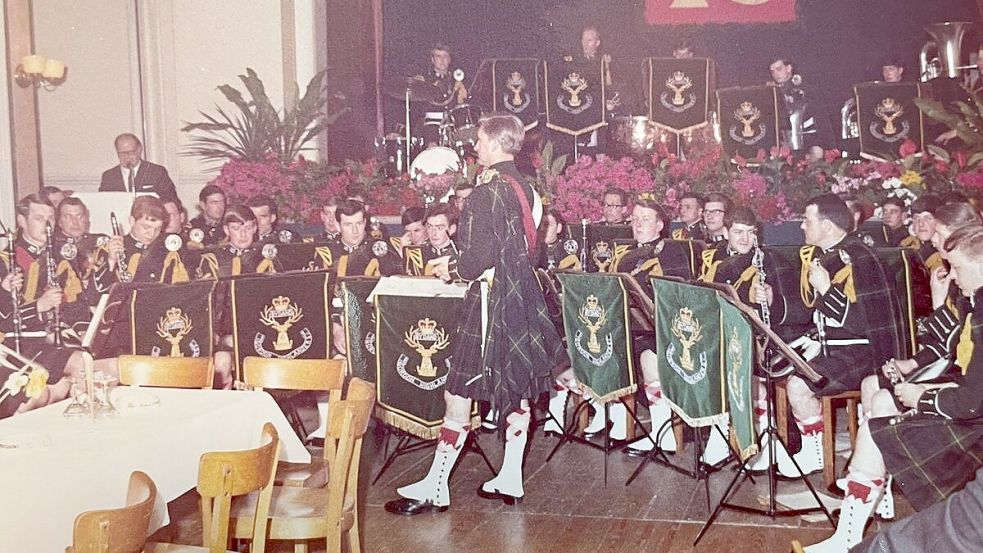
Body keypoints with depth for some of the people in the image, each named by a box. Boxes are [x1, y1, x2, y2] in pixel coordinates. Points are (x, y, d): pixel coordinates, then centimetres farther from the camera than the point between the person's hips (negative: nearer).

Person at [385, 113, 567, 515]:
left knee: (459, 394, -4)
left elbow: (478, 258, -20)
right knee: (517, 389, 12)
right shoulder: (525, 189, 9)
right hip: (522, 297, 9)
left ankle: (436, 488, 1)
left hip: (490, 300, -9)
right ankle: (511, 480, 21)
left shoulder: (488, 192, -16)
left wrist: (451, 268, -2)